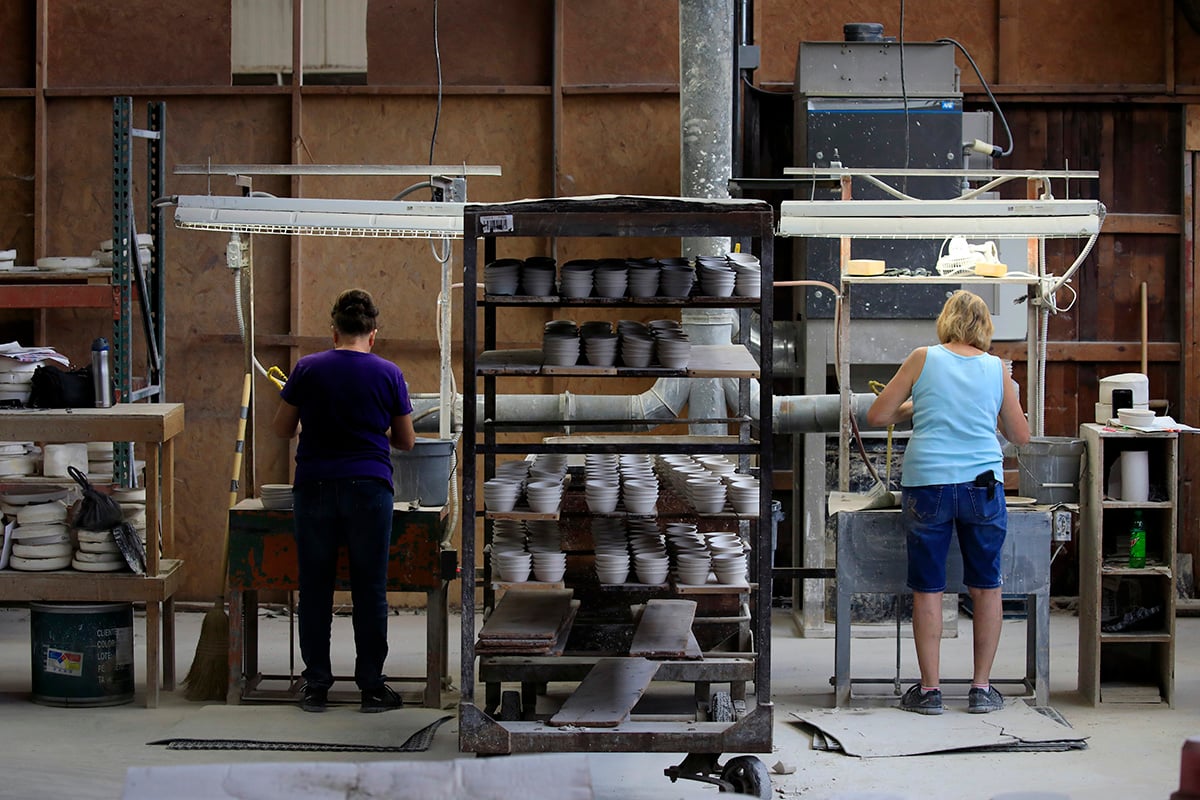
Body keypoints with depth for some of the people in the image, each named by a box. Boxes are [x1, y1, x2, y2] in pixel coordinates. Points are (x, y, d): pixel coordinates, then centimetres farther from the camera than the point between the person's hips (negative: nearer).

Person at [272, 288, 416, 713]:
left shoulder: (307, 369, 1)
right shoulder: (388, 374, 1)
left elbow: (282, 429, 9)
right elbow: (406, 441, 9)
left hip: (314, 487, 1)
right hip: (369, 488, 0)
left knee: (315, 587, 7)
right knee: (370, 590, 5)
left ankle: (316, 685, 10)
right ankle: (371, 686, 8)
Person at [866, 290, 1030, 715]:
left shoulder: (923, 358, 3)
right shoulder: (997, 368, 8)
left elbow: (877, 416, 5)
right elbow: (1020, 434, 16)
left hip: (927, 483, -1)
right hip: (984, 484, 1)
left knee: (927, 589, 6)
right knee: (987, 586, 11)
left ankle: (929, 689, 9)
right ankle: (982, 688, 15)